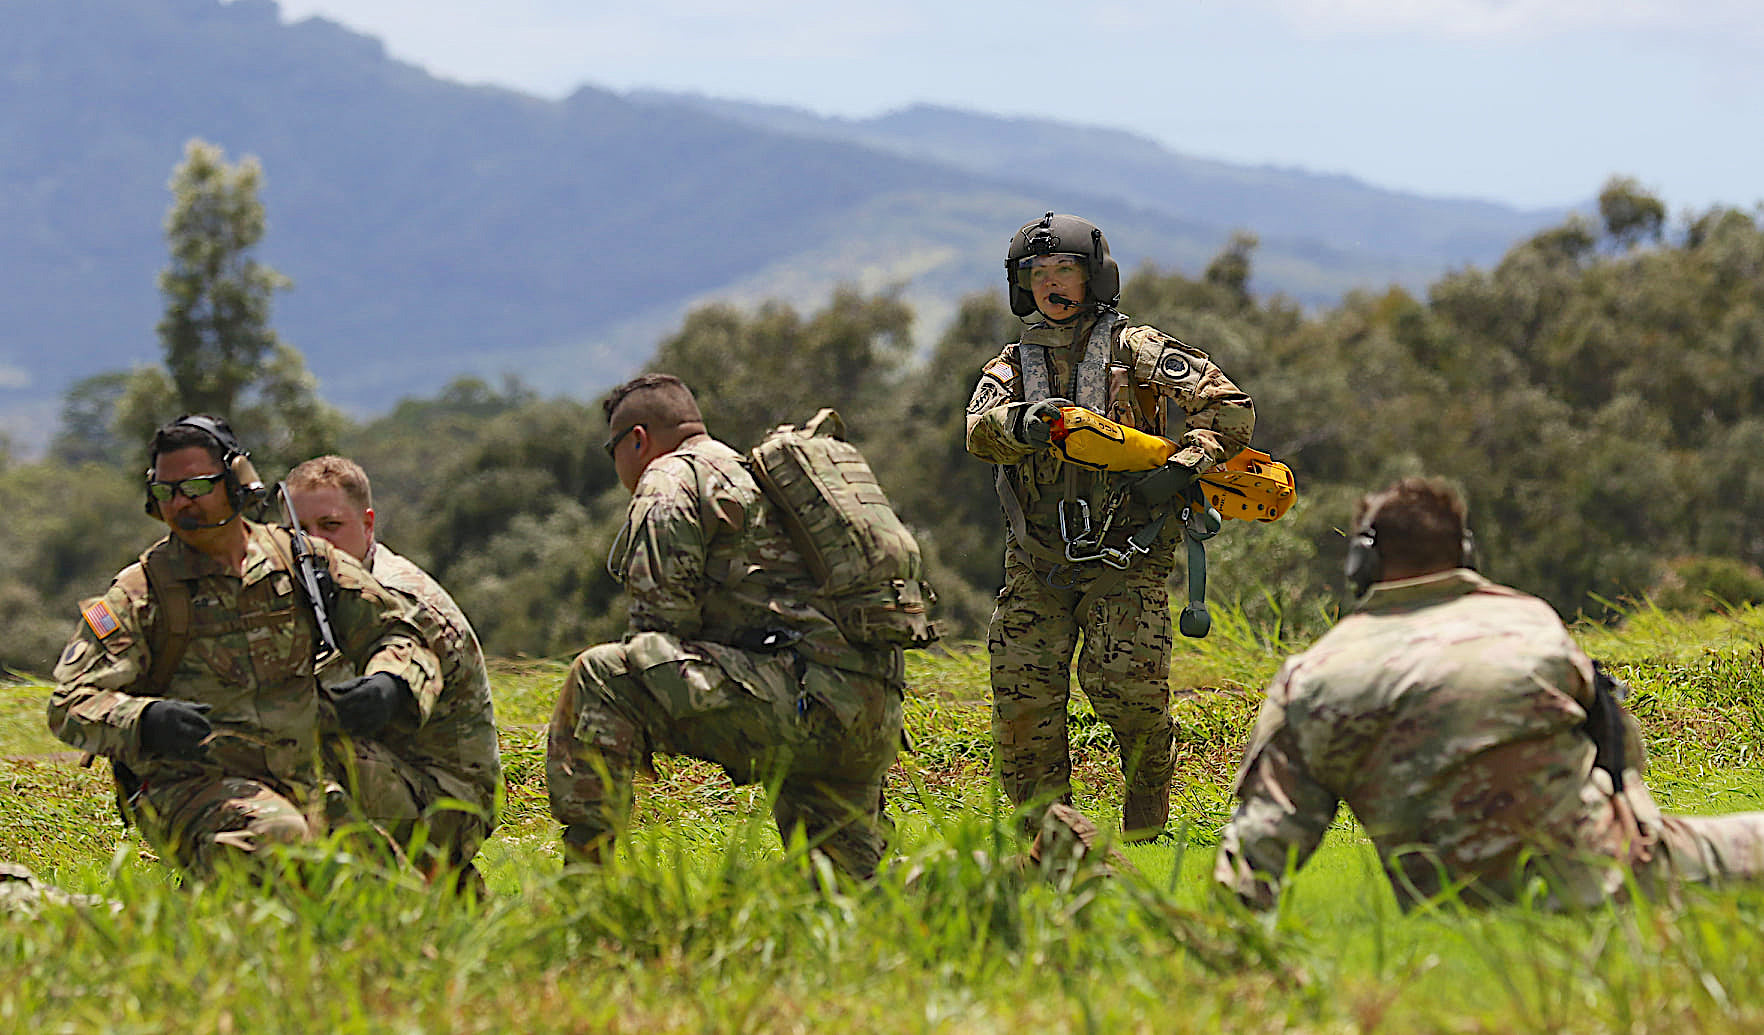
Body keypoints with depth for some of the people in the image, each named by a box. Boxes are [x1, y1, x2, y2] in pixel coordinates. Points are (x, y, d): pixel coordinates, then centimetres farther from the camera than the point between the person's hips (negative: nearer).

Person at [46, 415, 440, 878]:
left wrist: (389, 685, -13)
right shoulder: (140, 591, 0)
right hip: (185, 783, -5)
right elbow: (71, 704, -5)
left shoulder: (300, 561, 8)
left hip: (298, 784, 5)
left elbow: (398, 636, 12)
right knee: (275, 838, -37)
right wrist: (144, 721, -28)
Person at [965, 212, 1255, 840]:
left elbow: (1229, 407, 0)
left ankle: (1148, 788, 7)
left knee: (1125, 681, -19)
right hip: (1036, 565, 4)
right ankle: (1044, 827, 9)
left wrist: (1182, 468, -16)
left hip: (1123, 558, -3)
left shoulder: (1135, 350, 5)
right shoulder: (1013, 365, 15)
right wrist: (1021, 423, -28)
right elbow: (980, 431, -5)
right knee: (1022, 694, -5)